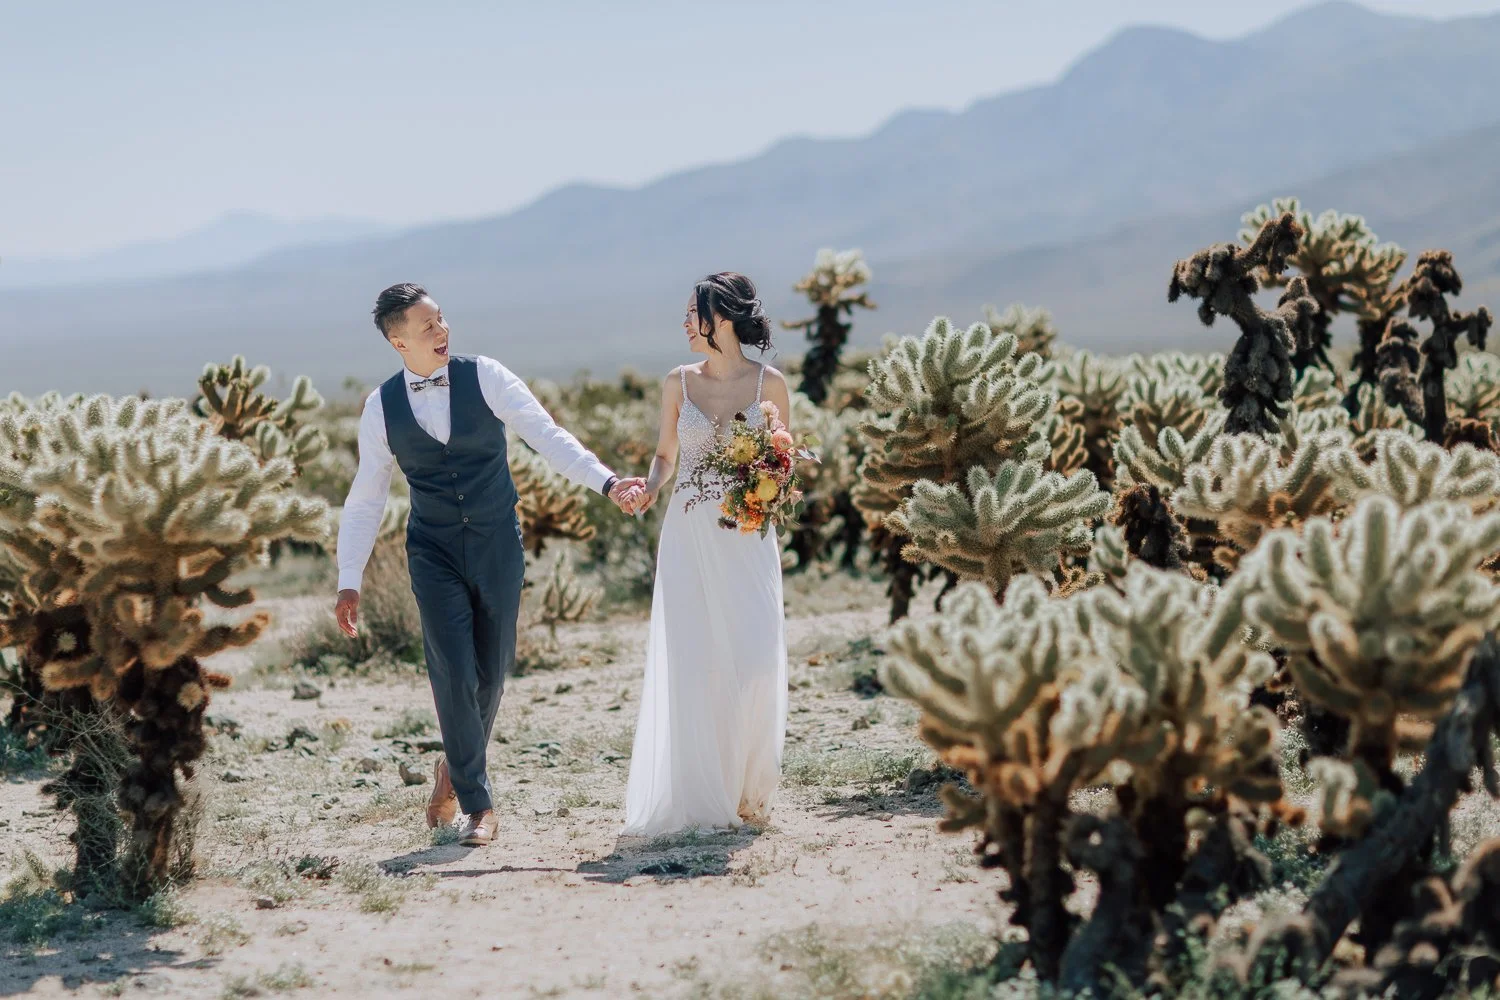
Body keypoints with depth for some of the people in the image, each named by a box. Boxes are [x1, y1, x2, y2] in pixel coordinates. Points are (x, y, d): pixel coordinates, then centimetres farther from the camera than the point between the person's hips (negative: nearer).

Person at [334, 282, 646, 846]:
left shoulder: (484, 377, -5)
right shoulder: (382, 407, -2)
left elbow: (547, 437, -10)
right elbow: (365, 499, 5)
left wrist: (607, 483, -25)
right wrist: (348, 582, 2)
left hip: (497, 544, 1)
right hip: (433, 551, -1)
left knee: (491, 673, 8)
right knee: (454, 674, -10)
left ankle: (455, 766, 36)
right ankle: (477, 804, 3)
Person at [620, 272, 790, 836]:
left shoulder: (769, 384, 2)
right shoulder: (679, 383, 7)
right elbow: (666, 454, 13)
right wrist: (649, 486, -7)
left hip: (747, 539, -1)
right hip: (687, 538, 2)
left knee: (755, 661, -8)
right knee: (689, 665, -3)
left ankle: (747, 790, 9)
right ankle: (699, 795, 4)